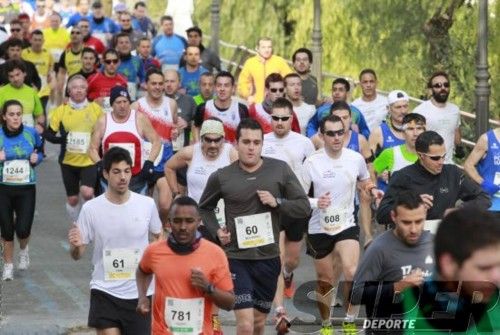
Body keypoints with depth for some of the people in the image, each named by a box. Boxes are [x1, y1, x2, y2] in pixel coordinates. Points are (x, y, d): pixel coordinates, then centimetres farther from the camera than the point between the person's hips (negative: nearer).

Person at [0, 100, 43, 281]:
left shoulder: (31, 133, -3)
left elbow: (40, 152, 14)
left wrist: (36, 158, -7)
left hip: (26, 189, 0)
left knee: (23, 229, -8)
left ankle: (23, 250, 29)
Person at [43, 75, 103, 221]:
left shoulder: (96, 109, -1)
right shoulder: (61, 110, -1)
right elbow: (49, 134, 2)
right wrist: (61, 139, -18)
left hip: (90, 161, -2)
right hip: (68, 161, 2)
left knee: (87, 192, -21)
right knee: (72, 198, 9)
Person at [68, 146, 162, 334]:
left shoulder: (147, 204, -3)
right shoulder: (91, 209, -6)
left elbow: (159, 237, 14)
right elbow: (77, 255, -1)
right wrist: (75, 246, -24)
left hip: (140, 293, 1)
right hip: (105, 292, -1)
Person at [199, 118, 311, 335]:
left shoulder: (280, 170, -1)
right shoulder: (222, 177, -3)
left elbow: (304, 207, 1)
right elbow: (205, 208, 15)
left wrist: (277, 202, -15)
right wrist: (216, 231, -2)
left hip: (269, 257, 3)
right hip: (236, 258, -3)